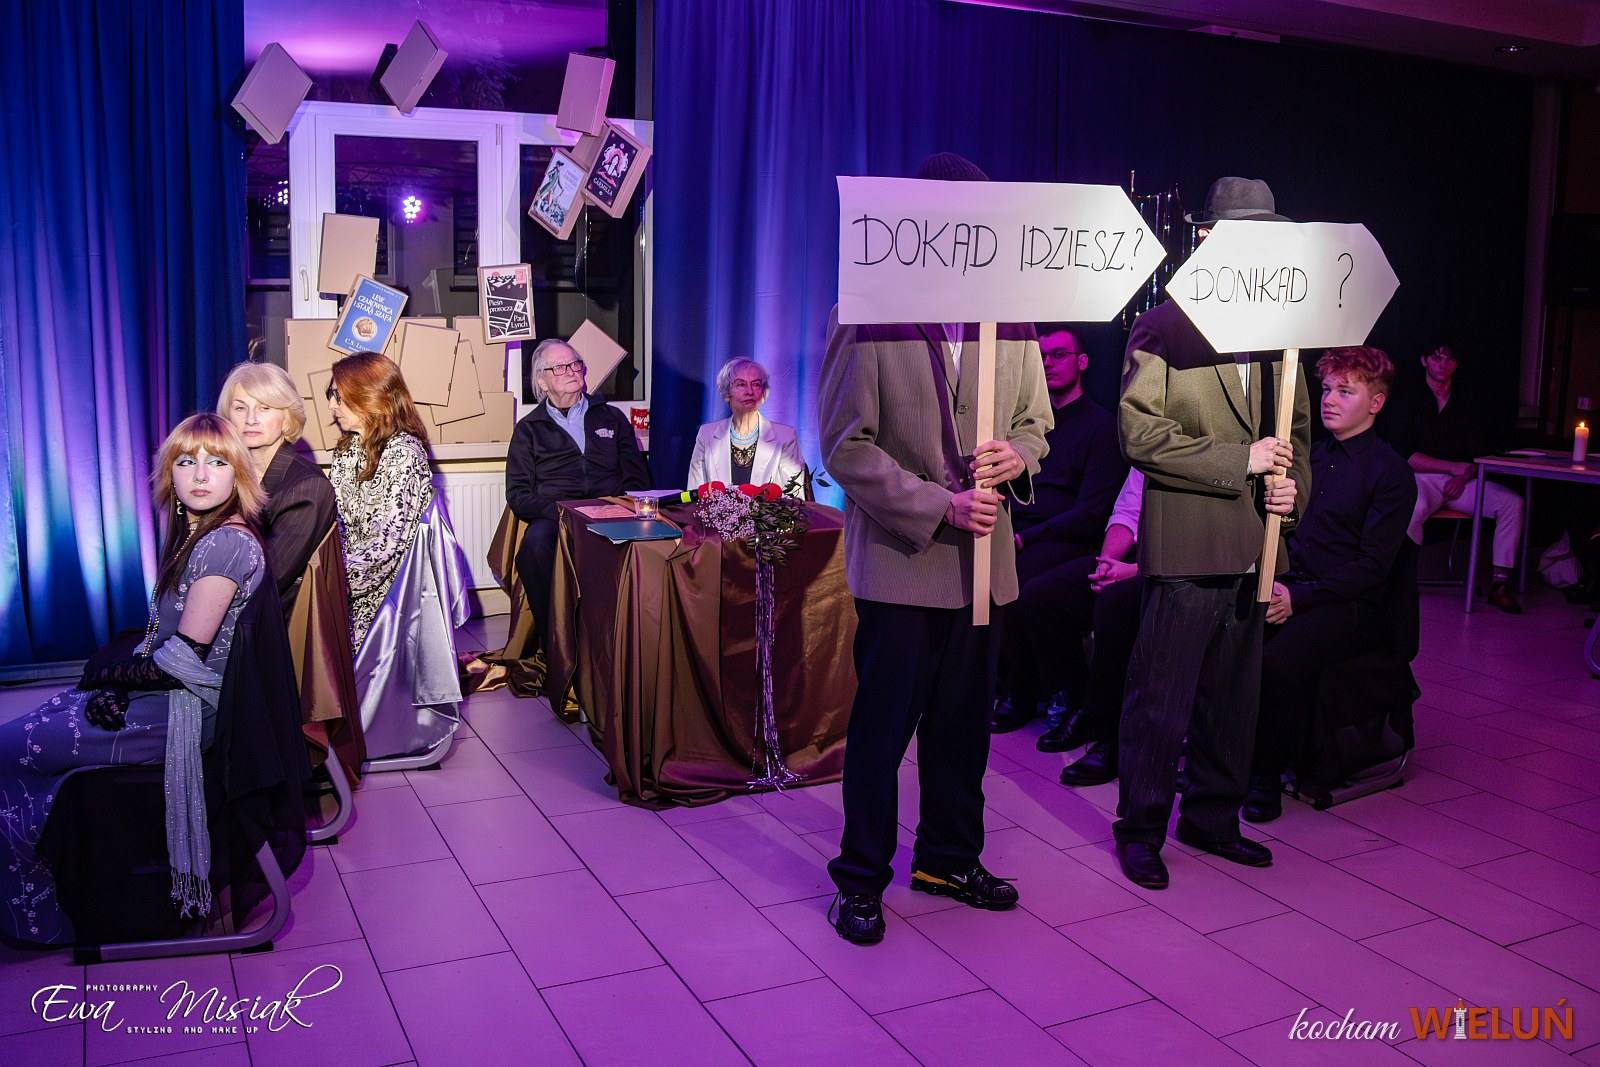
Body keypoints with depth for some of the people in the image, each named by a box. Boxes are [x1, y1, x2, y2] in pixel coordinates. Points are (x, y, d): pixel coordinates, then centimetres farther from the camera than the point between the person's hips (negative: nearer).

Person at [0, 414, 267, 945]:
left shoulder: (225, 543, -22)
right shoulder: (194, 534, 9)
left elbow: (185, 657, -23)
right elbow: (160, 634, 10)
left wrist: (113, 671, -7)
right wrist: (117, 686, -5)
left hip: (187, 712, -9)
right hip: (164, 696, 9)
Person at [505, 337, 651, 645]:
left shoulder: (611, 418, 23)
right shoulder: (528, 429, 19)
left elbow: (637, 480, 15)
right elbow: (517, 495, 8)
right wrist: (558, 511, -11)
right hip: (554, 518, 0)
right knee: (536, 542, -38)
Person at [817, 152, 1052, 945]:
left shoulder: (1010, 319, 8)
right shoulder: (865, 318, -7)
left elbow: (1036, 423, 16)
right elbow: (846, 447, -10)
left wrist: (1018, 456, -8)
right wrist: (938, 505, -18)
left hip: (984, 559, 5)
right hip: (900, 561, -5)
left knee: (964, 724, 16)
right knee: (883, 726, 3)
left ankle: (949, 859, 34)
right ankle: (861, 880, 19)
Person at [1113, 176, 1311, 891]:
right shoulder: (1164, 325, -5)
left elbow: (1296, 425, 23)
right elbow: (1139, 431, -14)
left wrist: (1291, 481, 3)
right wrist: (1238, 461, -16)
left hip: (1252, 545, 7)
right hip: (1185, 544, -6)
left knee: (1233, 696, 15)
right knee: (1161, 698, 0)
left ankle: (1212, 818, 30)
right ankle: (1141, 828, 15)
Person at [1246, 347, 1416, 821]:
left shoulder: (1391, 473, -1)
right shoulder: (1308, 453, 18)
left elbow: (1373, 565, -8)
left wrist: (1297, 599, -18)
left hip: (1343, 605, -5)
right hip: (1281, 587, 5)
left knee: (1279, 658, -35)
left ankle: (1267, 774, -14)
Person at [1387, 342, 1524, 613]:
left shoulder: (1468, 406, 19)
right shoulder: (1409, 402, 8)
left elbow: (1484, 454, 12)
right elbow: (1403, 455, -4)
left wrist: (1465, 476, -10)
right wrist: (1455, 466, -8)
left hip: (1463, 481, 4)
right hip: (1422, 479, -4)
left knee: (1512, 502, -21)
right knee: (1415, 507, -39)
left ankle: (1501, 583, -22)